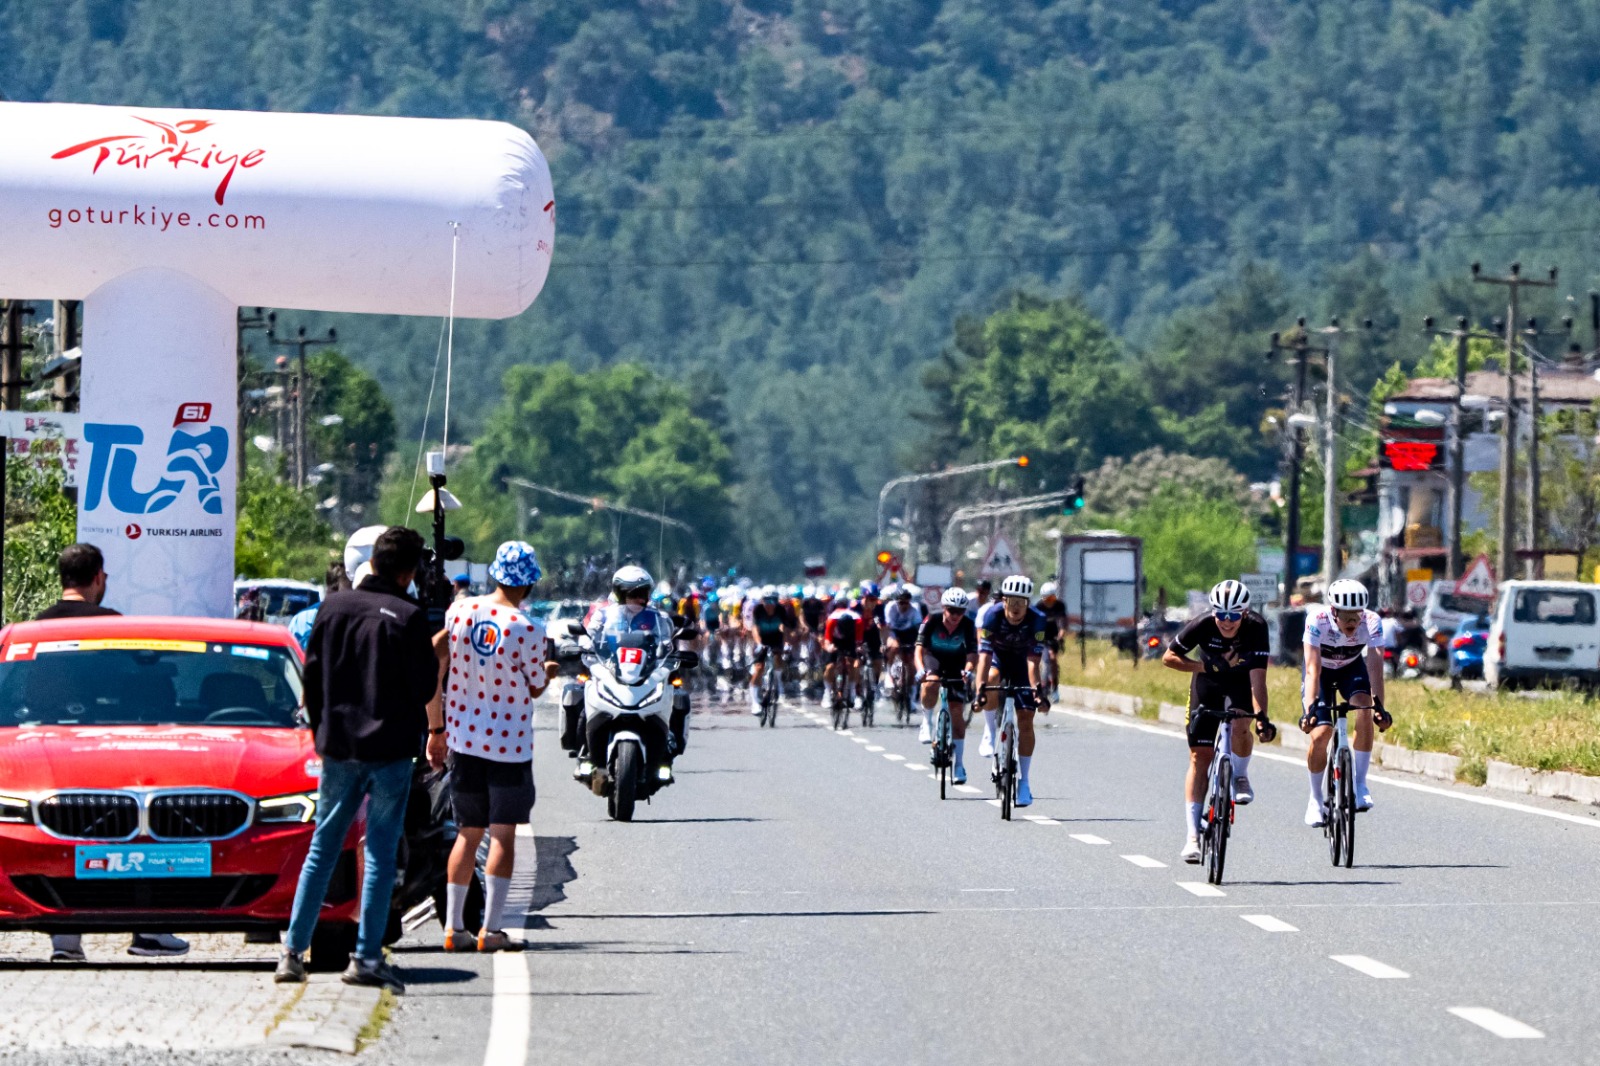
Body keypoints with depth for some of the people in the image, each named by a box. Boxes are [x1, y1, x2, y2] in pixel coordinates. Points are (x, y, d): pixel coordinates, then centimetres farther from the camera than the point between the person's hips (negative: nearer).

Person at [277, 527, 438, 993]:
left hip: (338, 746, 4)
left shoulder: (334, 608, 3)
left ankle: (293, 951, 7)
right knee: (380, 856, 1)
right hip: (390, 749, -4)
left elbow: (312, 678, 8)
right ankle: (367, 958, -1)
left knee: (322, 850, 11)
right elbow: (425, 687, -7)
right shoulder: (408, 617, -10)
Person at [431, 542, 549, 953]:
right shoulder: (527, 630, -16)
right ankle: (491, 929, 0)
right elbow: (535, 688, -3)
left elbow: (432, 670, -1)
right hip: (510, 744, -4)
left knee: (468, 834, 12)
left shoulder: (458, 611, -4)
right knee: (503, 835, 2)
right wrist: (547, 672, 20)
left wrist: (436, 730, 8)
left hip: (463, 739, 4)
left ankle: (454, 927, 13)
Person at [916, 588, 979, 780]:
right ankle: (927, 721, -10)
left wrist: (968, 670, -48)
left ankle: (957, 763, 3)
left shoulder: (968, 626, -22)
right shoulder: (932, 622, -23)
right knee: (931, 685, -37)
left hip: (956, 666, 1)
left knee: (957, 713, -5)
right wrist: (921, 670, -46)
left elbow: (972, 654, -26)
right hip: (934, 659, -1)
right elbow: (919, 648, -28)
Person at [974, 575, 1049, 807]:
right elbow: (984, 655, -35)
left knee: (1025, 720, -7)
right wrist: (980, 689, -45)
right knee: (992, 681, -37)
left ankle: (1023, 781, 3)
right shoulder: (991, 614, -31)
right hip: (997, 656, -1)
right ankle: (989, 734, -15)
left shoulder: (1036, 620, -29)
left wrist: (1037, 690, -43)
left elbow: (1033, 660, -31)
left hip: (1021, 662, 1)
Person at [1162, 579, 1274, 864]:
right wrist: (1203, 666, -29)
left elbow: (1257, 678, -36)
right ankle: (1192, 837, -4)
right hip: (1208, 683, 1)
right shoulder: (1201, 625, -29)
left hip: (1241, 683, -1)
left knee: (1240, 727, -32)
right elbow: (1169, 657, -15)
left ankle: (1240, 777, 1)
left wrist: (1261, 716, -47)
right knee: (1200, 756, -6)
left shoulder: (1256, 627, -31)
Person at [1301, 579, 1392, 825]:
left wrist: (1379, 707, -45)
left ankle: (1360, 784, -18)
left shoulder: (1372, 622, -30)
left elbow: (1375, 666, -35)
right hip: (1322, 670, -1)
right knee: (1320, 733, -15)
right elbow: (1313, 669, -38)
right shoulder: (1317, 620, -35)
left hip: (1352, 668, 1)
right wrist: (1310, 709, -48)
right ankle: (1315, 800, 6)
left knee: (1363, 710, -29)